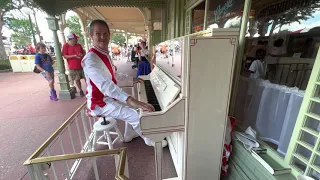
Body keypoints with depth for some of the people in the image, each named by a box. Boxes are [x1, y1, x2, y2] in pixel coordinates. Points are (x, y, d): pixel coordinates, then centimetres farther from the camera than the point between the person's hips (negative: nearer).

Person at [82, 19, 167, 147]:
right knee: (136, 115, -17)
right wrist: (129, 99, -53)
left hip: (108, 96, 10)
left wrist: (132, 79, 25)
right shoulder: (90, 59, -25)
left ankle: (130, 134, 34)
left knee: (132, 107, 21)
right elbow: (104, 84, -42)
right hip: (100, 102, -10)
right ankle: (150, 140, 10)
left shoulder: (105, 54, 7)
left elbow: (113, 75, 21)